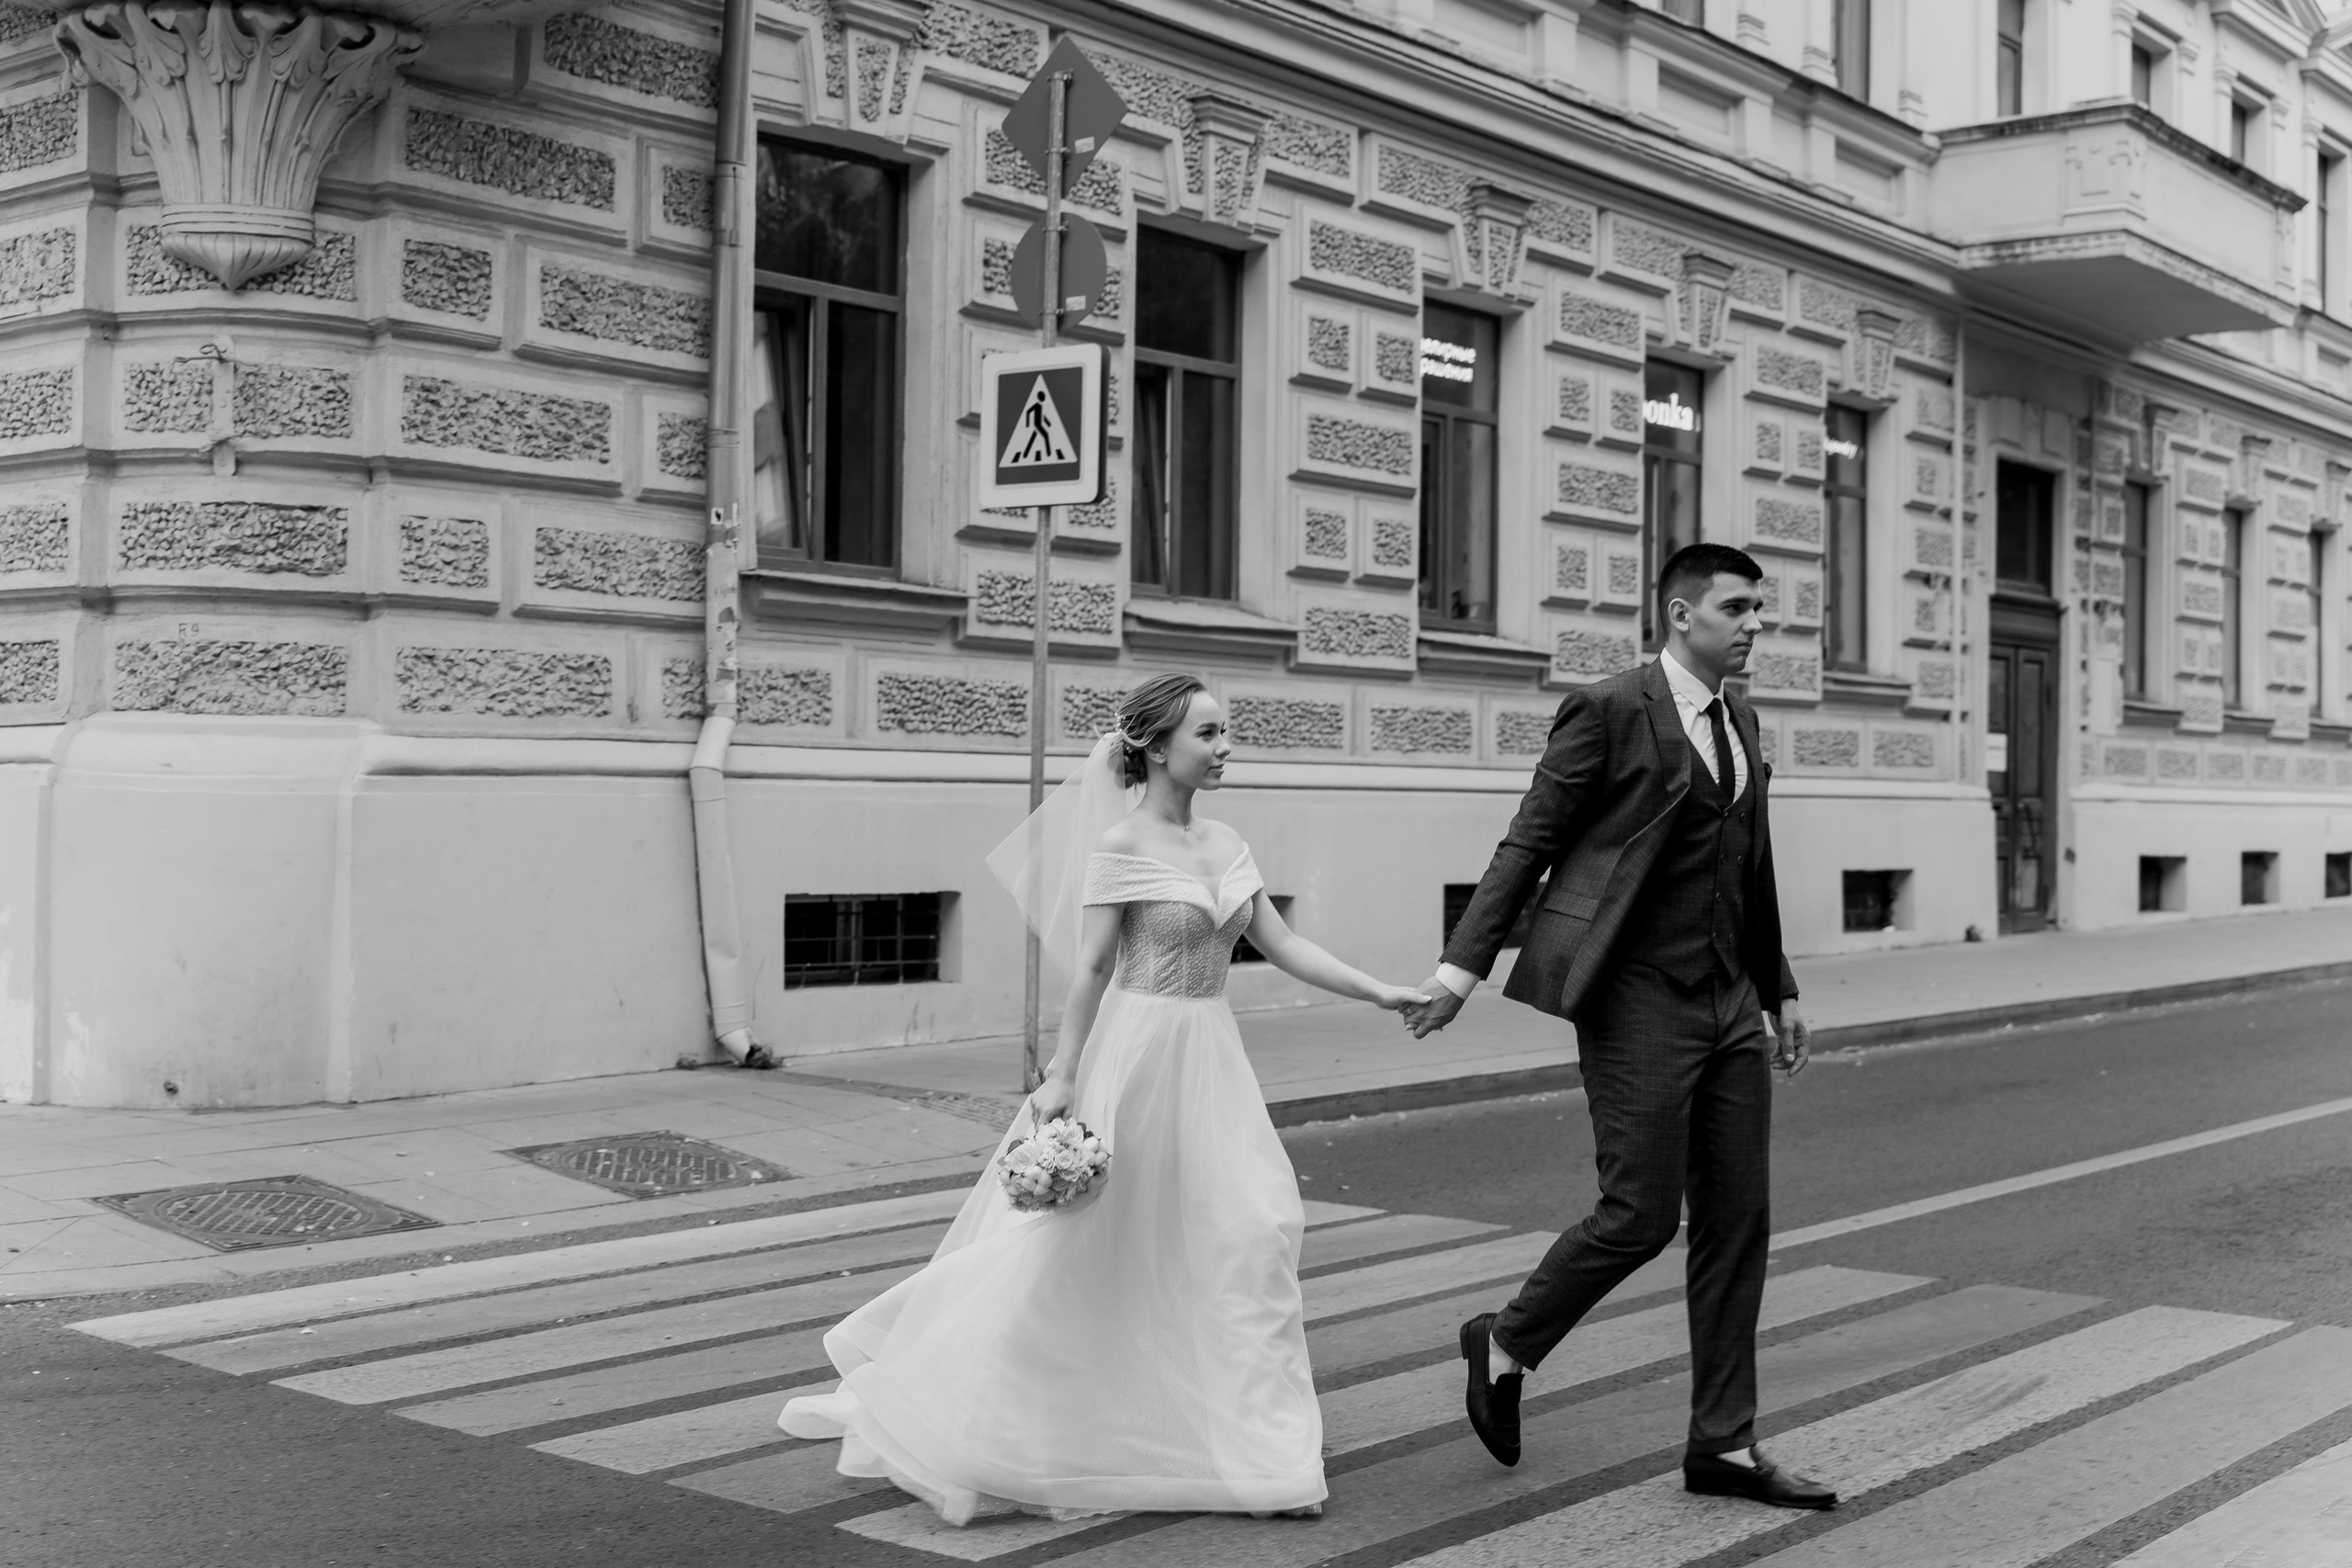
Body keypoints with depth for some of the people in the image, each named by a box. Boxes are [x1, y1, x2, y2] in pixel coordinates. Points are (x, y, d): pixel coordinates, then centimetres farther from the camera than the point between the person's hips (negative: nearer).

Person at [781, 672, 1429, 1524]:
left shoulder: (1225, 845, 8)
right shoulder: (1122, 845, -11)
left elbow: (1282, 945, 8)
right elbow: (1089, 969, -12)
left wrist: (1379, 992, 1)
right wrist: (1062, 1078, -14)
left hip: (1209, 1063, 6)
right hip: (1137, 1058, -6)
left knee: (1251, 1229, -1)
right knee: (1072, 1244, 0)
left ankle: (1248, 1438, 8)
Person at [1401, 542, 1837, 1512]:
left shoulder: (1739, 723, 15)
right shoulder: (1610, 711, -8)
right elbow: (1528, 843, -8)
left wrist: (1779, 991, 23)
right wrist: (1465, 961, -15)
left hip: (1729, 1003, 8)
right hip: (1638, 1001, -8)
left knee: (1737, 1222, 6)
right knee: (1640, 1215, -6)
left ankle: (1723, 1445, 14)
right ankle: (1505, 1346, 19)